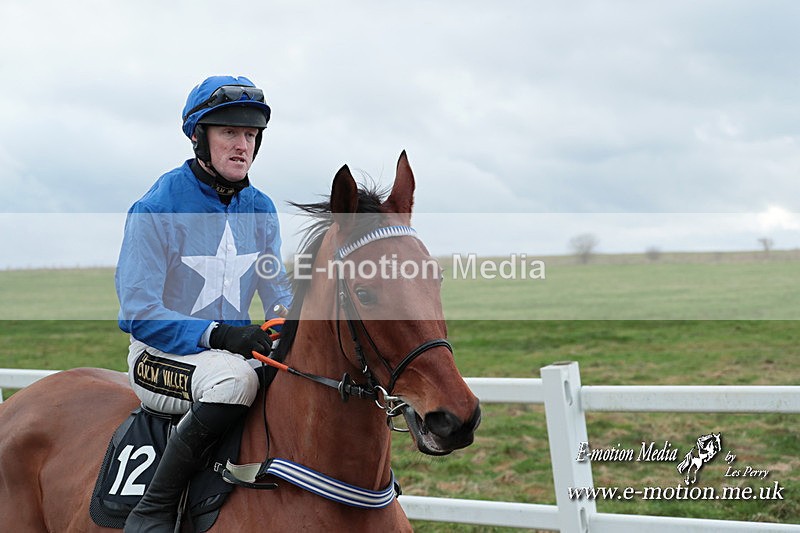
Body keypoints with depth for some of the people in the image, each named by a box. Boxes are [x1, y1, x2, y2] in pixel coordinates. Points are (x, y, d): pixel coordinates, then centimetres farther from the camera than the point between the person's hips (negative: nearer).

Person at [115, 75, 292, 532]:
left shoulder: (260, 211, 5)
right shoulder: (156, 210, -13)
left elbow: (279, 295, 9)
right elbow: (139, 312, -16)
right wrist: (216, 335, -29)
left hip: (237, 348, 6)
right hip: (160, 356, -6)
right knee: (234, 377, -37)